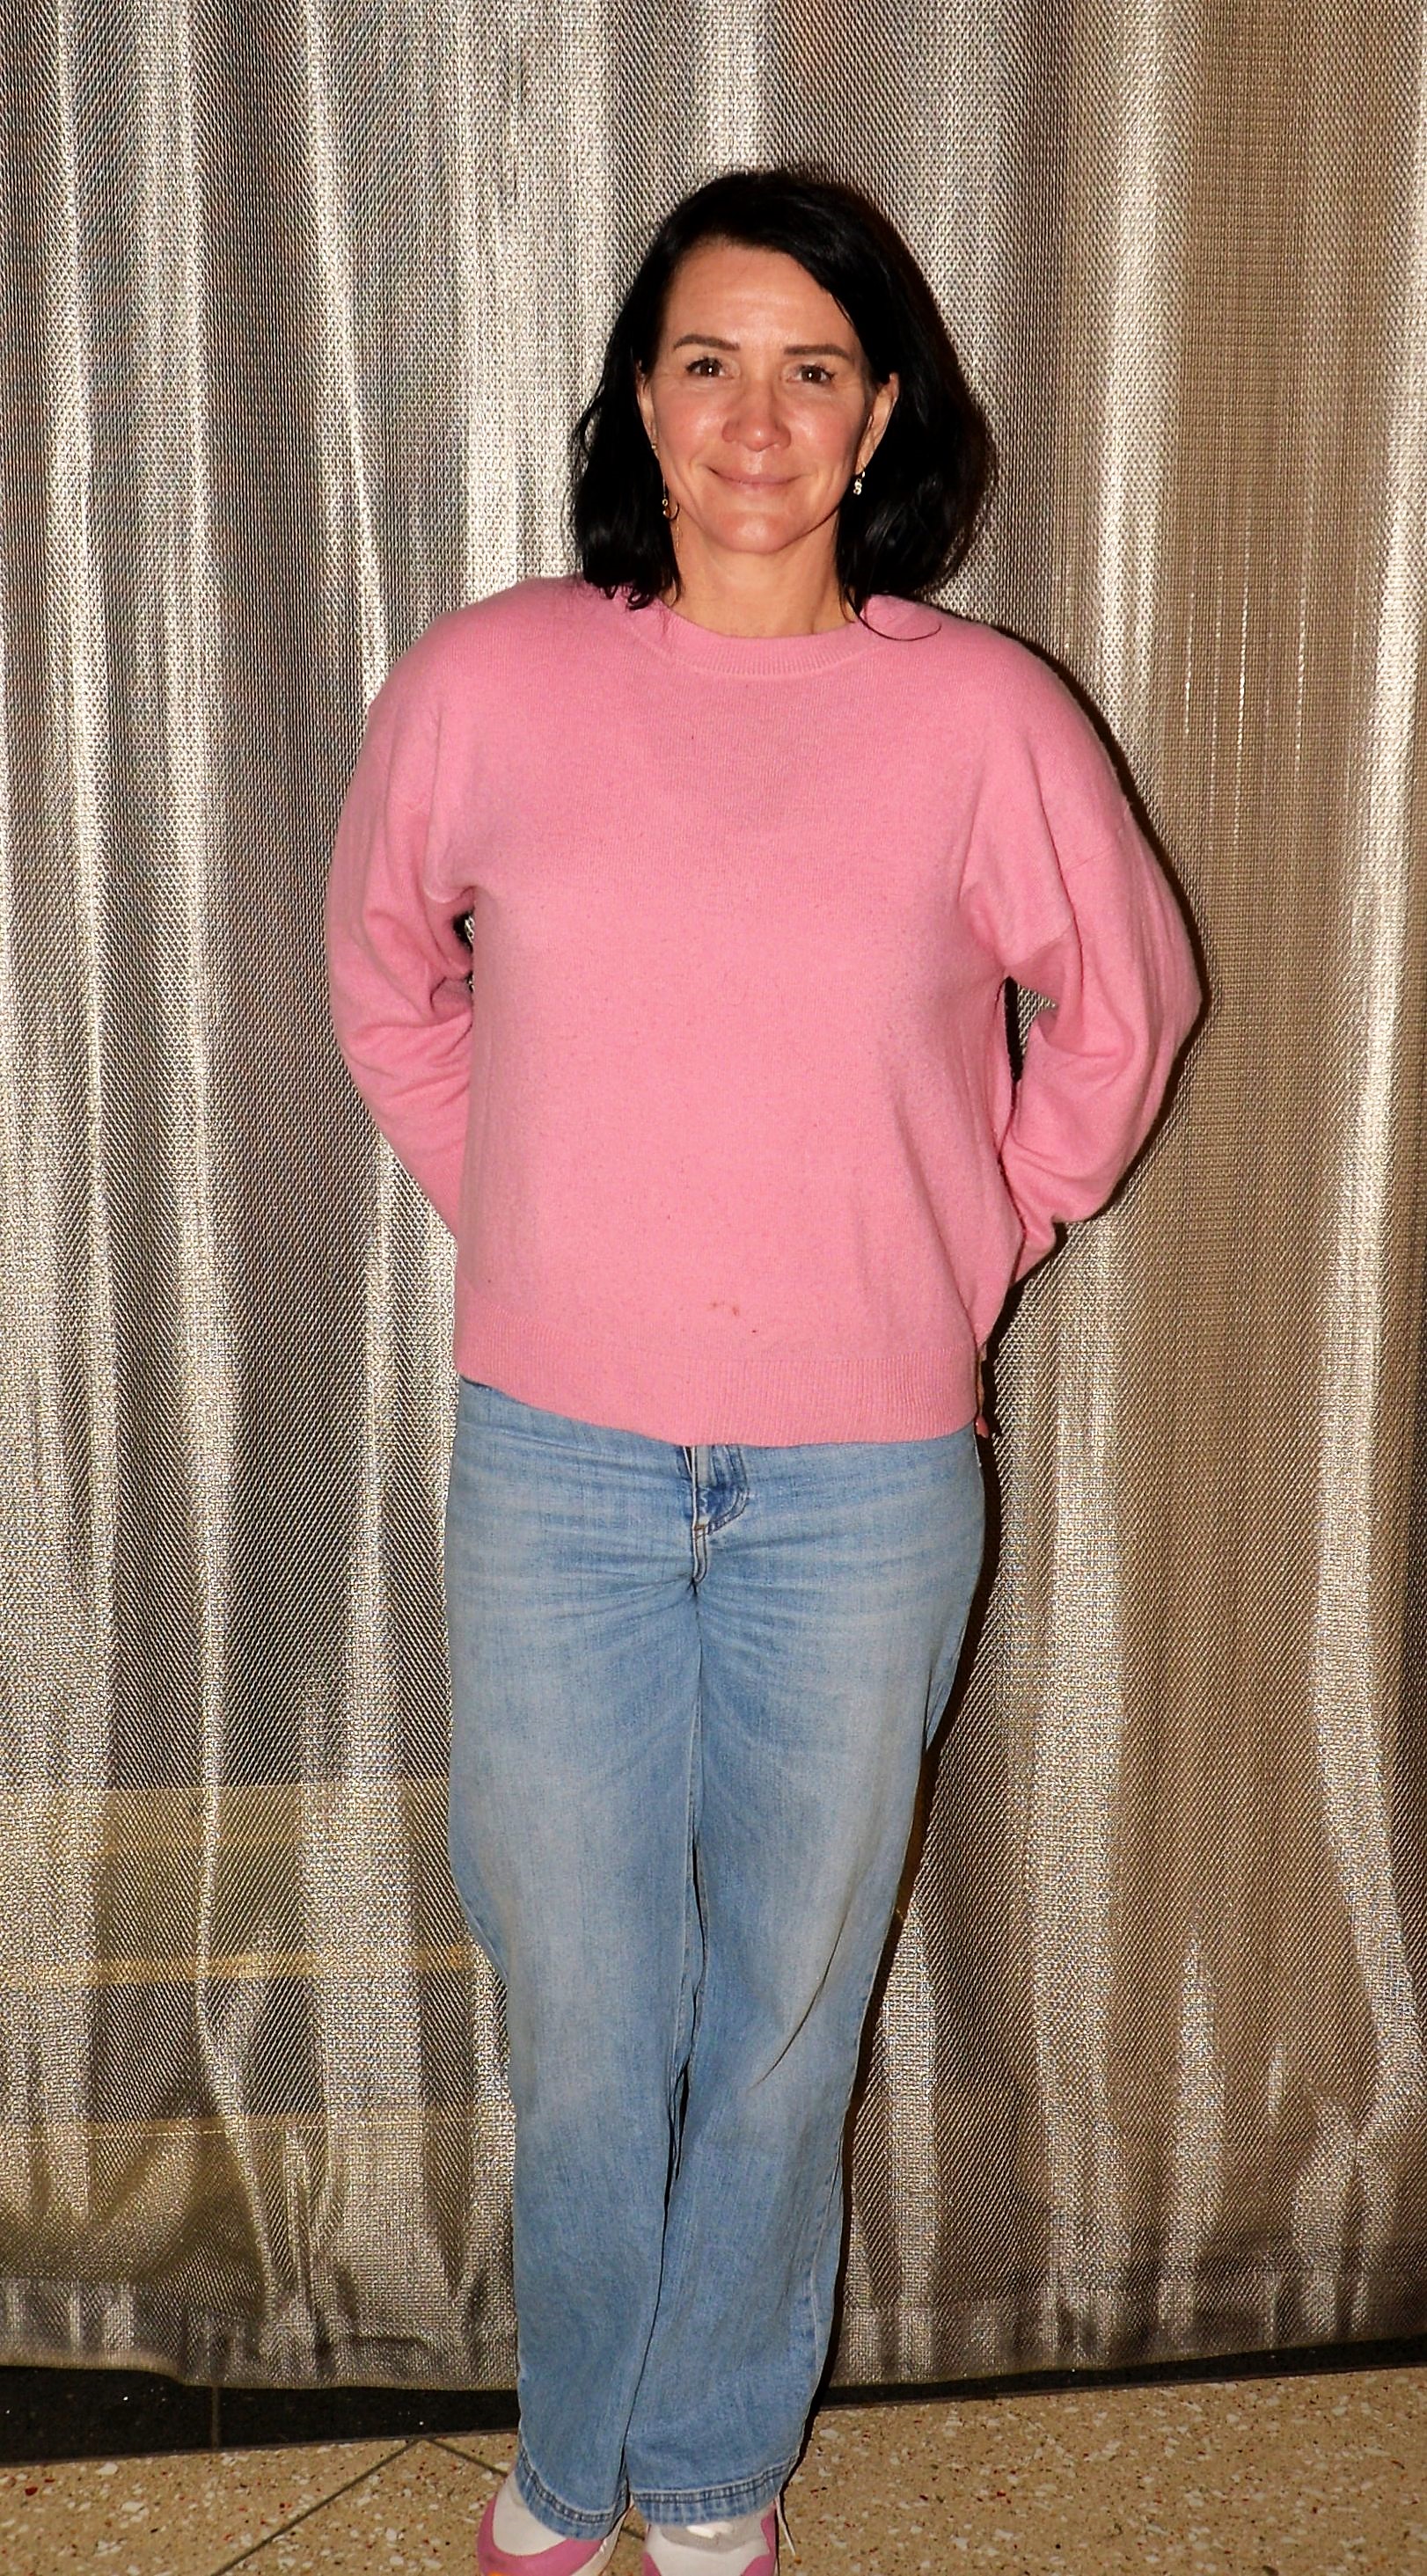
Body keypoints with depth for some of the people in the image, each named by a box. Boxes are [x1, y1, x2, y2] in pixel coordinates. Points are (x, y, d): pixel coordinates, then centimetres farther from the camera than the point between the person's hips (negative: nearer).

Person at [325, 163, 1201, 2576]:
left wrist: (967, 1249, 6)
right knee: (577, 1999, 13)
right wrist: (518, 1213, 9)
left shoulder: (984, 715, -5)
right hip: (555, 1459, 1)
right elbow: (382, 973, 13)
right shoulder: (484, 681, -3)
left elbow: (1124, 1007, 10)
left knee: (788, 1999, 14)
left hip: (864, 1478, 0)